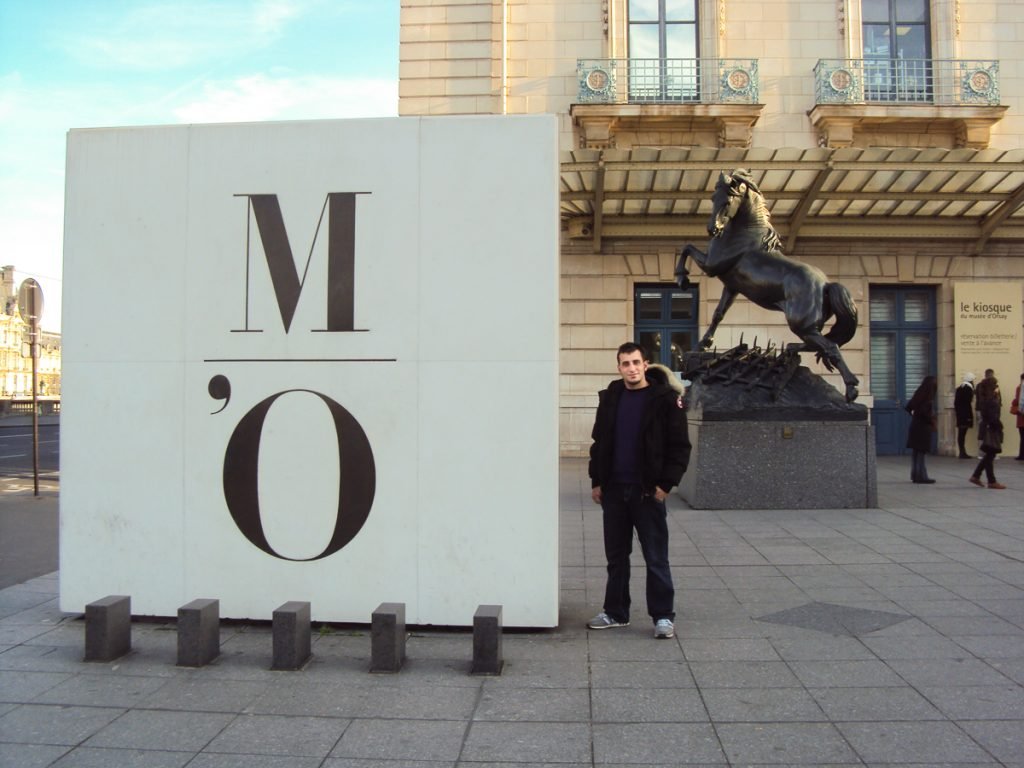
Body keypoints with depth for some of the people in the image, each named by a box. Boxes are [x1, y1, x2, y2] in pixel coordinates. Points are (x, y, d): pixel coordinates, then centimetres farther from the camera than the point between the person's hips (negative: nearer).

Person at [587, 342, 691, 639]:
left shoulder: (665, 398, -6)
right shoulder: (610, 397, 8)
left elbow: (680, 446, -6)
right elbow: (599, 442, 15)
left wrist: (665, 483, -12)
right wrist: (596, 481, 10)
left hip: (647, 491, -5)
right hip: (613, 490, 5)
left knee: (656, 558, 2)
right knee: (616, 556, 14)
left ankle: (663, 616, 13)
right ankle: (615, 612, 25)